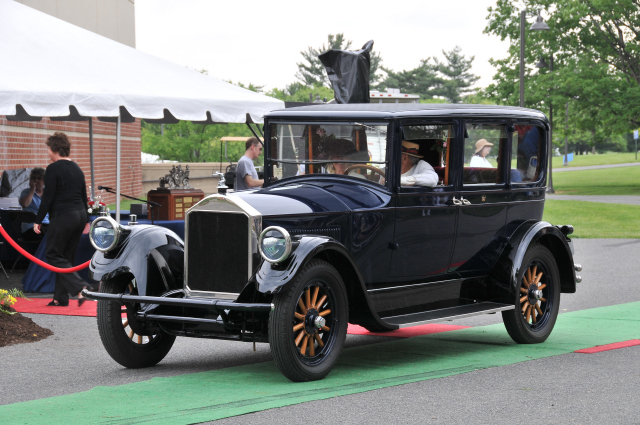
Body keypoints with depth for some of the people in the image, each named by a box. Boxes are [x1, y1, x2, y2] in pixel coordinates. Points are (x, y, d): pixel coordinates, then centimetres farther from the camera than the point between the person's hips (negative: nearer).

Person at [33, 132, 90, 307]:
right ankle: (60, 298, 14)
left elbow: (48, 198, -13)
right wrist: (84, 219, 27)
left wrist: (38, 221, -8)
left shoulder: (53, 169, -11)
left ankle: (80, 288, -15)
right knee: (66, 257, 13)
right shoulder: (77, 169, 12)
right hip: (79, 215, 8)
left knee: (54, 256, 0)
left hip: (62, 217, -8)